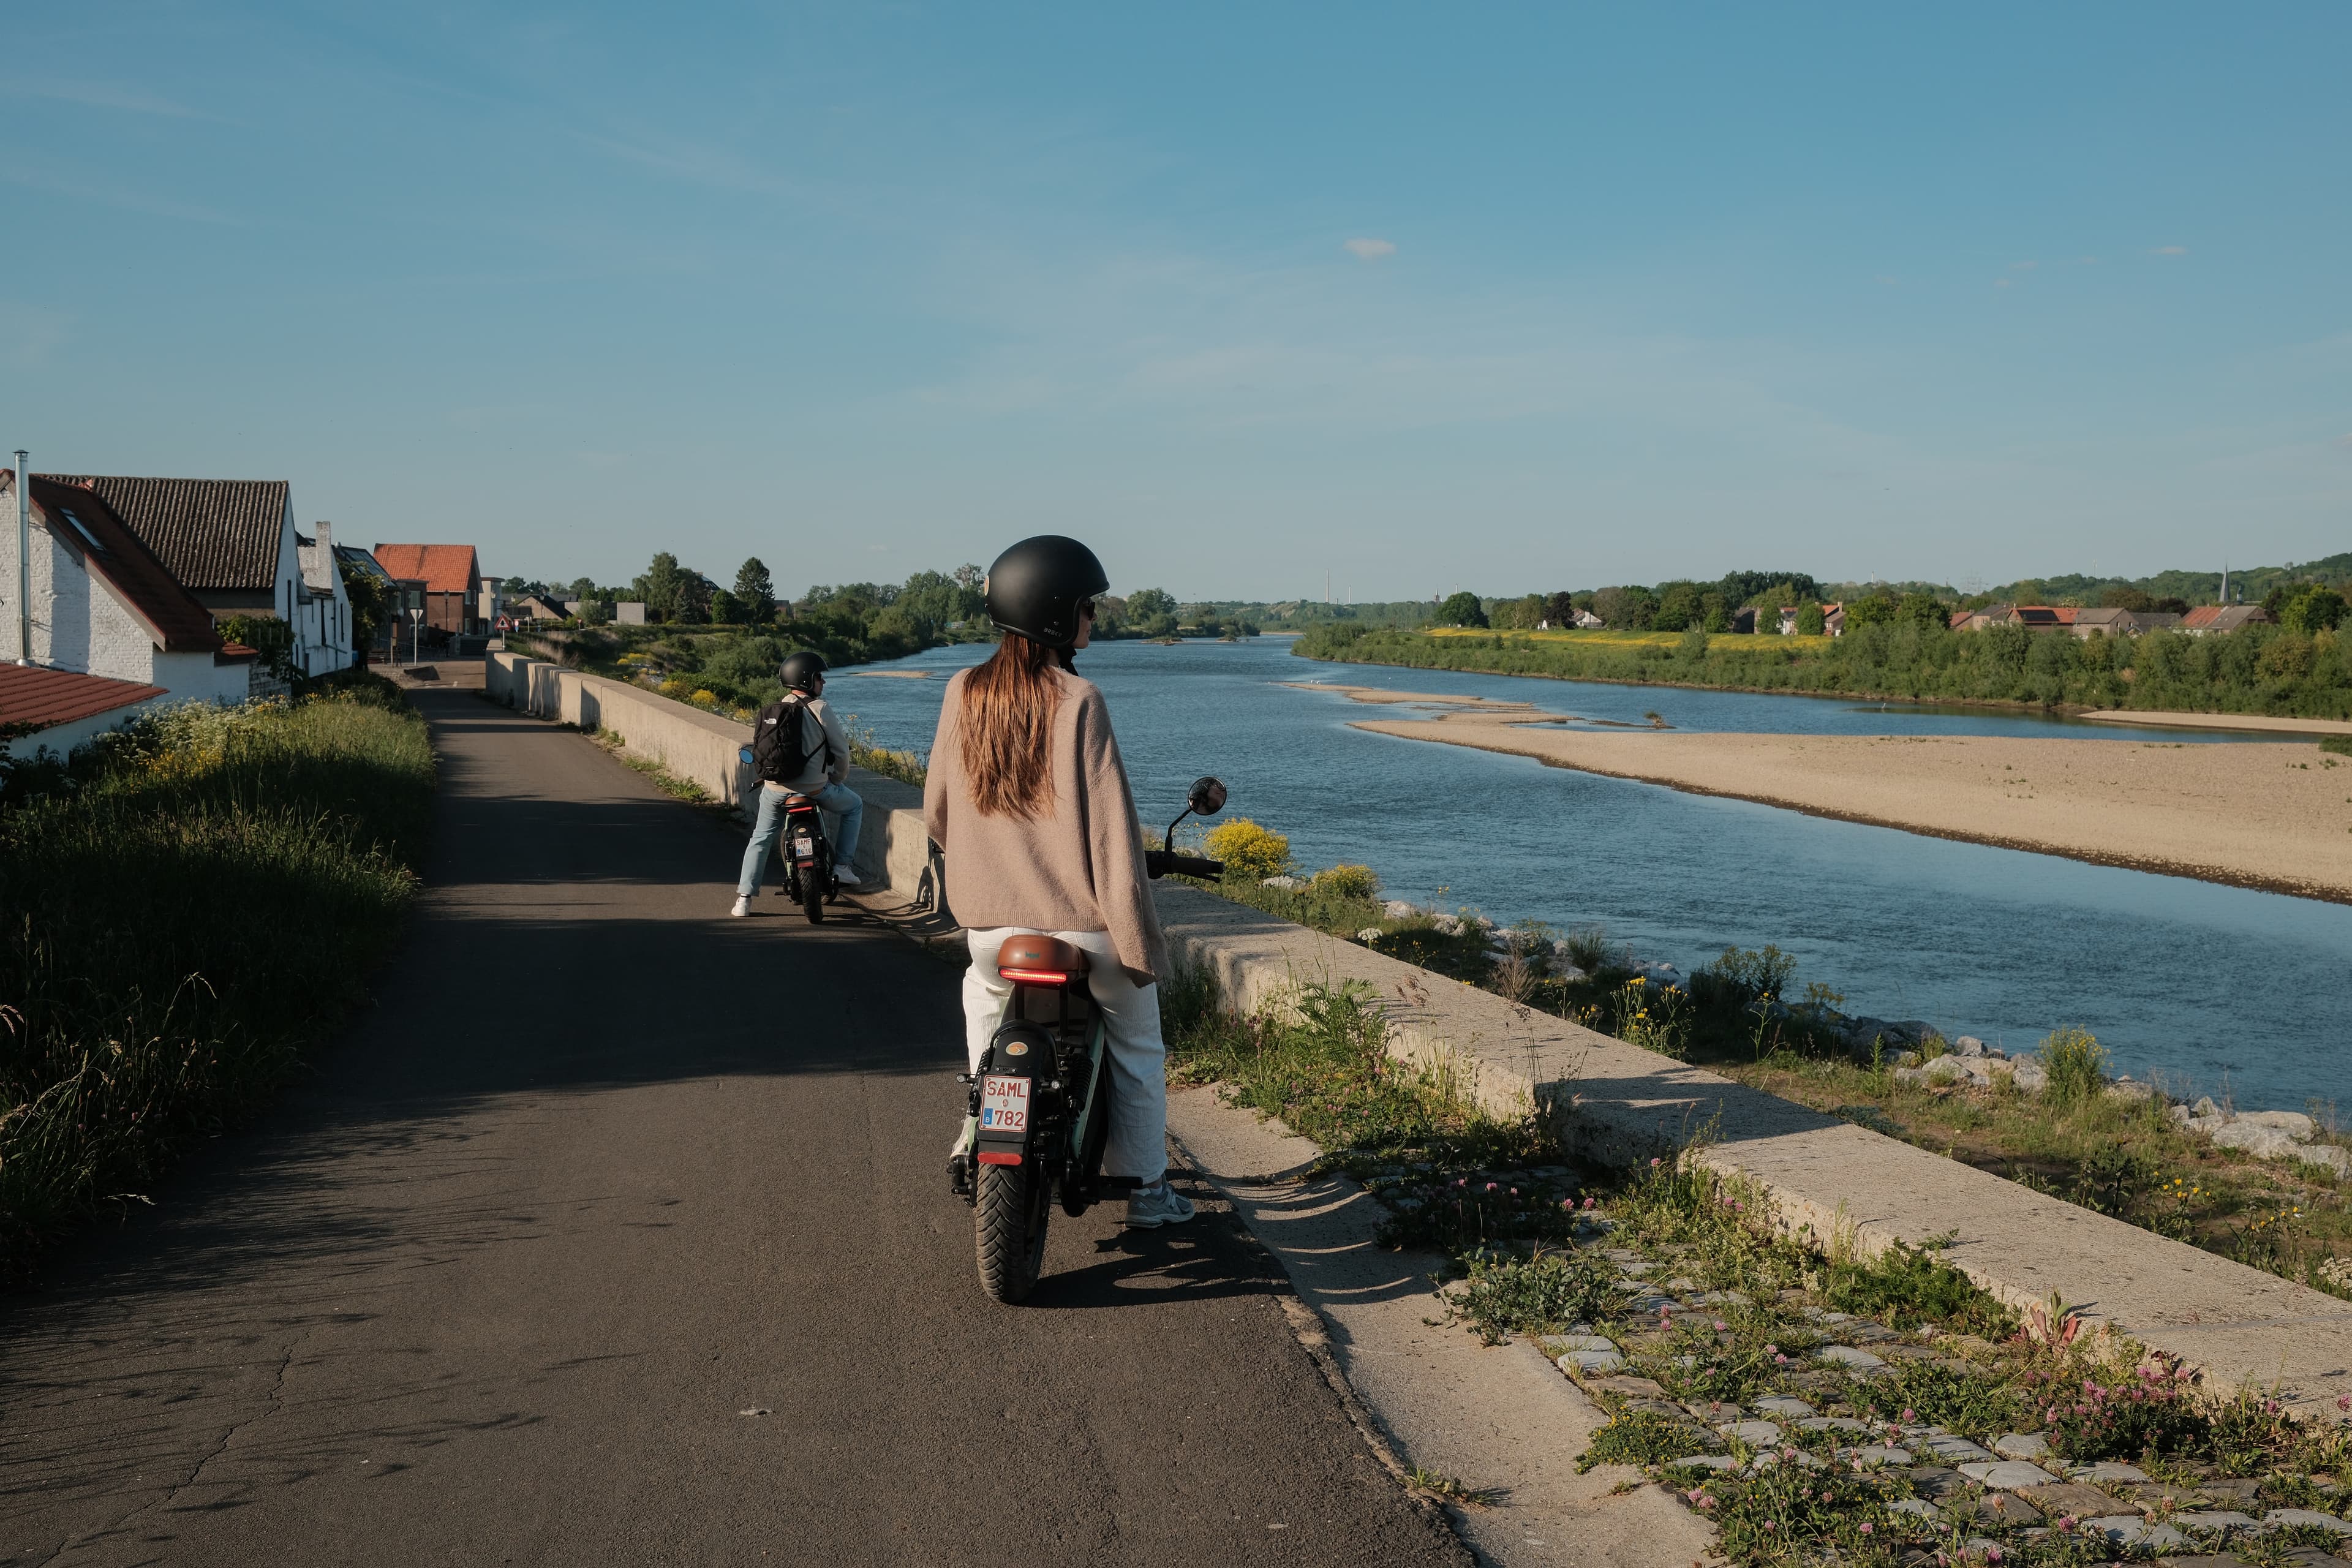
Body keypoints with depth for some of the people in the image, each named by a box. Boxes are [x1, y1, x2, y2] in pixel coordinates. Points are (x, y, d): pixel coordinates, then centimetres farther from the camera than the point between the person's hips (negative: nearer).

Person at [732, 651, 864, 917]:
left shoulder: (772, 710, 7)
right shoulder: (820, 708, -9)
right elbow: (841, 750, -6)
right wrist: (837, 779, 12)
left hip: (774, 789, 5)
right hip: (814, 789, -5)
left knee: (761, 839, 20)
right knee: (854, 805, 21)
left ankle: (744, 899, 14)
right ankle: (842, 866, 15)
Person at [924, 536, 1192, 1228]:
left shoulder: (965, 693, 0)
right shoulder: (1078, 703, -14)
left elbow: (938, 813, 9)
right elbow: (1111, 831, -16)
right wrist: (1140, 943, -11)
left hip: (990, 921, 4)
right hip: (1081, 922, -4)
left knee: (984, 990, 37)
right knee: (1136, 1042, 19)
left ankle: (982, 1122, 34)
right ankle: (1145, 1187, 26)